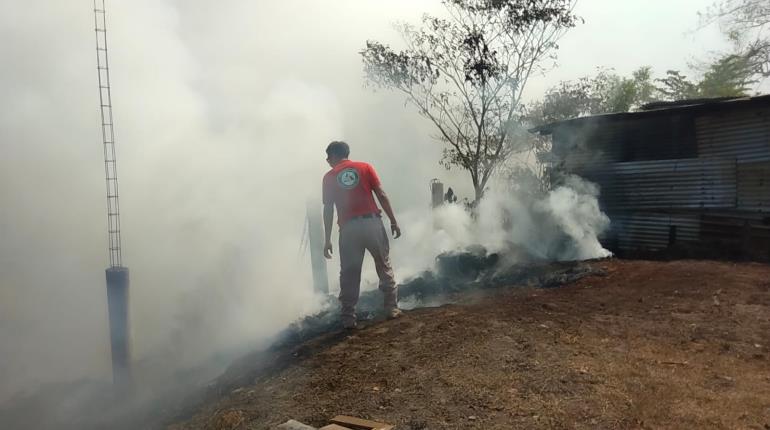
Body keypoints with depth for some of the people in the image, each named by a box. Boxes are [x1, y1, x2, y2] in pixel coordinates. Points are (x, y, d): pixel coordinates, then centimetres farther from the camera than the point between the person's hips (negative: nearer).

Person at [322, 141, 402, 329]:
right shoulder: (365, 167, 9)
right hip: (372, 223, 0)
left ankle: (348, 318, 7)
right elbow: (382, 196, 1)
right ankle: (392, 308, 16)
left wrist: (328, 240, 7)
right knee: (384, 267, 14)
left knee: (349, 275, 6)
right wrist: (393, 221, 5)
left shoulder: (329, 177, 8)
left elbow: (328, 210, 4)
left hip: (349, 229, 0)